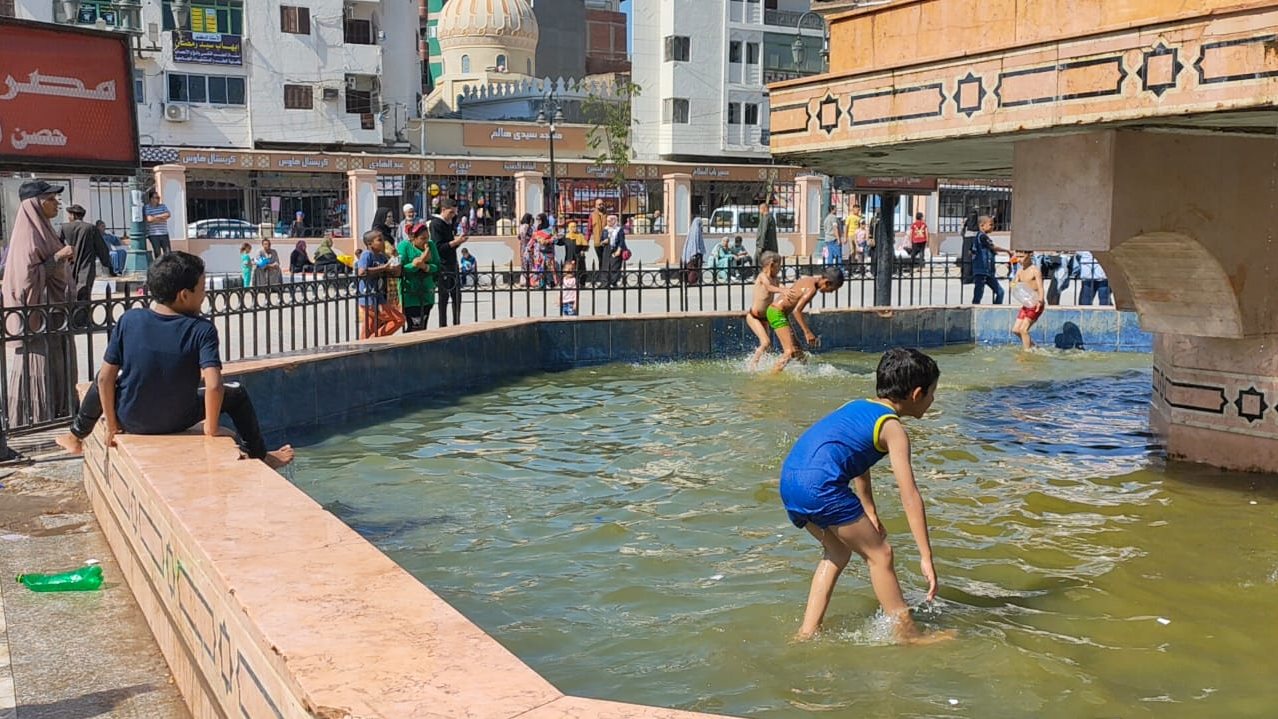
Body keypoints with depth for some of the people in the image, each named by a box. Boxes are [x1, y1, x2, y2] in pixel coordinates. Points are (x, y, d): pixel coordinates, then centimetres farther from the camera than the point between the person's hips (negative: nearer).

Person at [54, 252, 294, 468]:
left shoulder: (129, 320, -10)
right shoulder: (202, 330, -19)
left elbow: (106, 378, -7)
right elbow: (214, 386, -29)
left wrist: (111, 424, 4)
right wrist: (211, 429, -15)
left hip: (131, 421, 3)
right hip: (178, 423, -2)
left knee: (104, 382, 34)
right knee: (236, 394, 20)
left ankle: (76, 436, 50)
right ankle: (259, 457, 27)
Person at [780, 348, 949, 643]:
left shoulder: (857, 407, 24)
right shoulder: (893, 428, 0)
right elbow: (910, 497, -4)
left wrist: (870, 513, 41)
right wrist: (926, 557, -2)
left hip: (789, 481, 9)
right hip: (821, 486, -9)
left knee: (837, 552, 27)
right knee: (879, 553, 7)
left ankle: (808, 630, 27)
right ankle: (907, 634, 15)